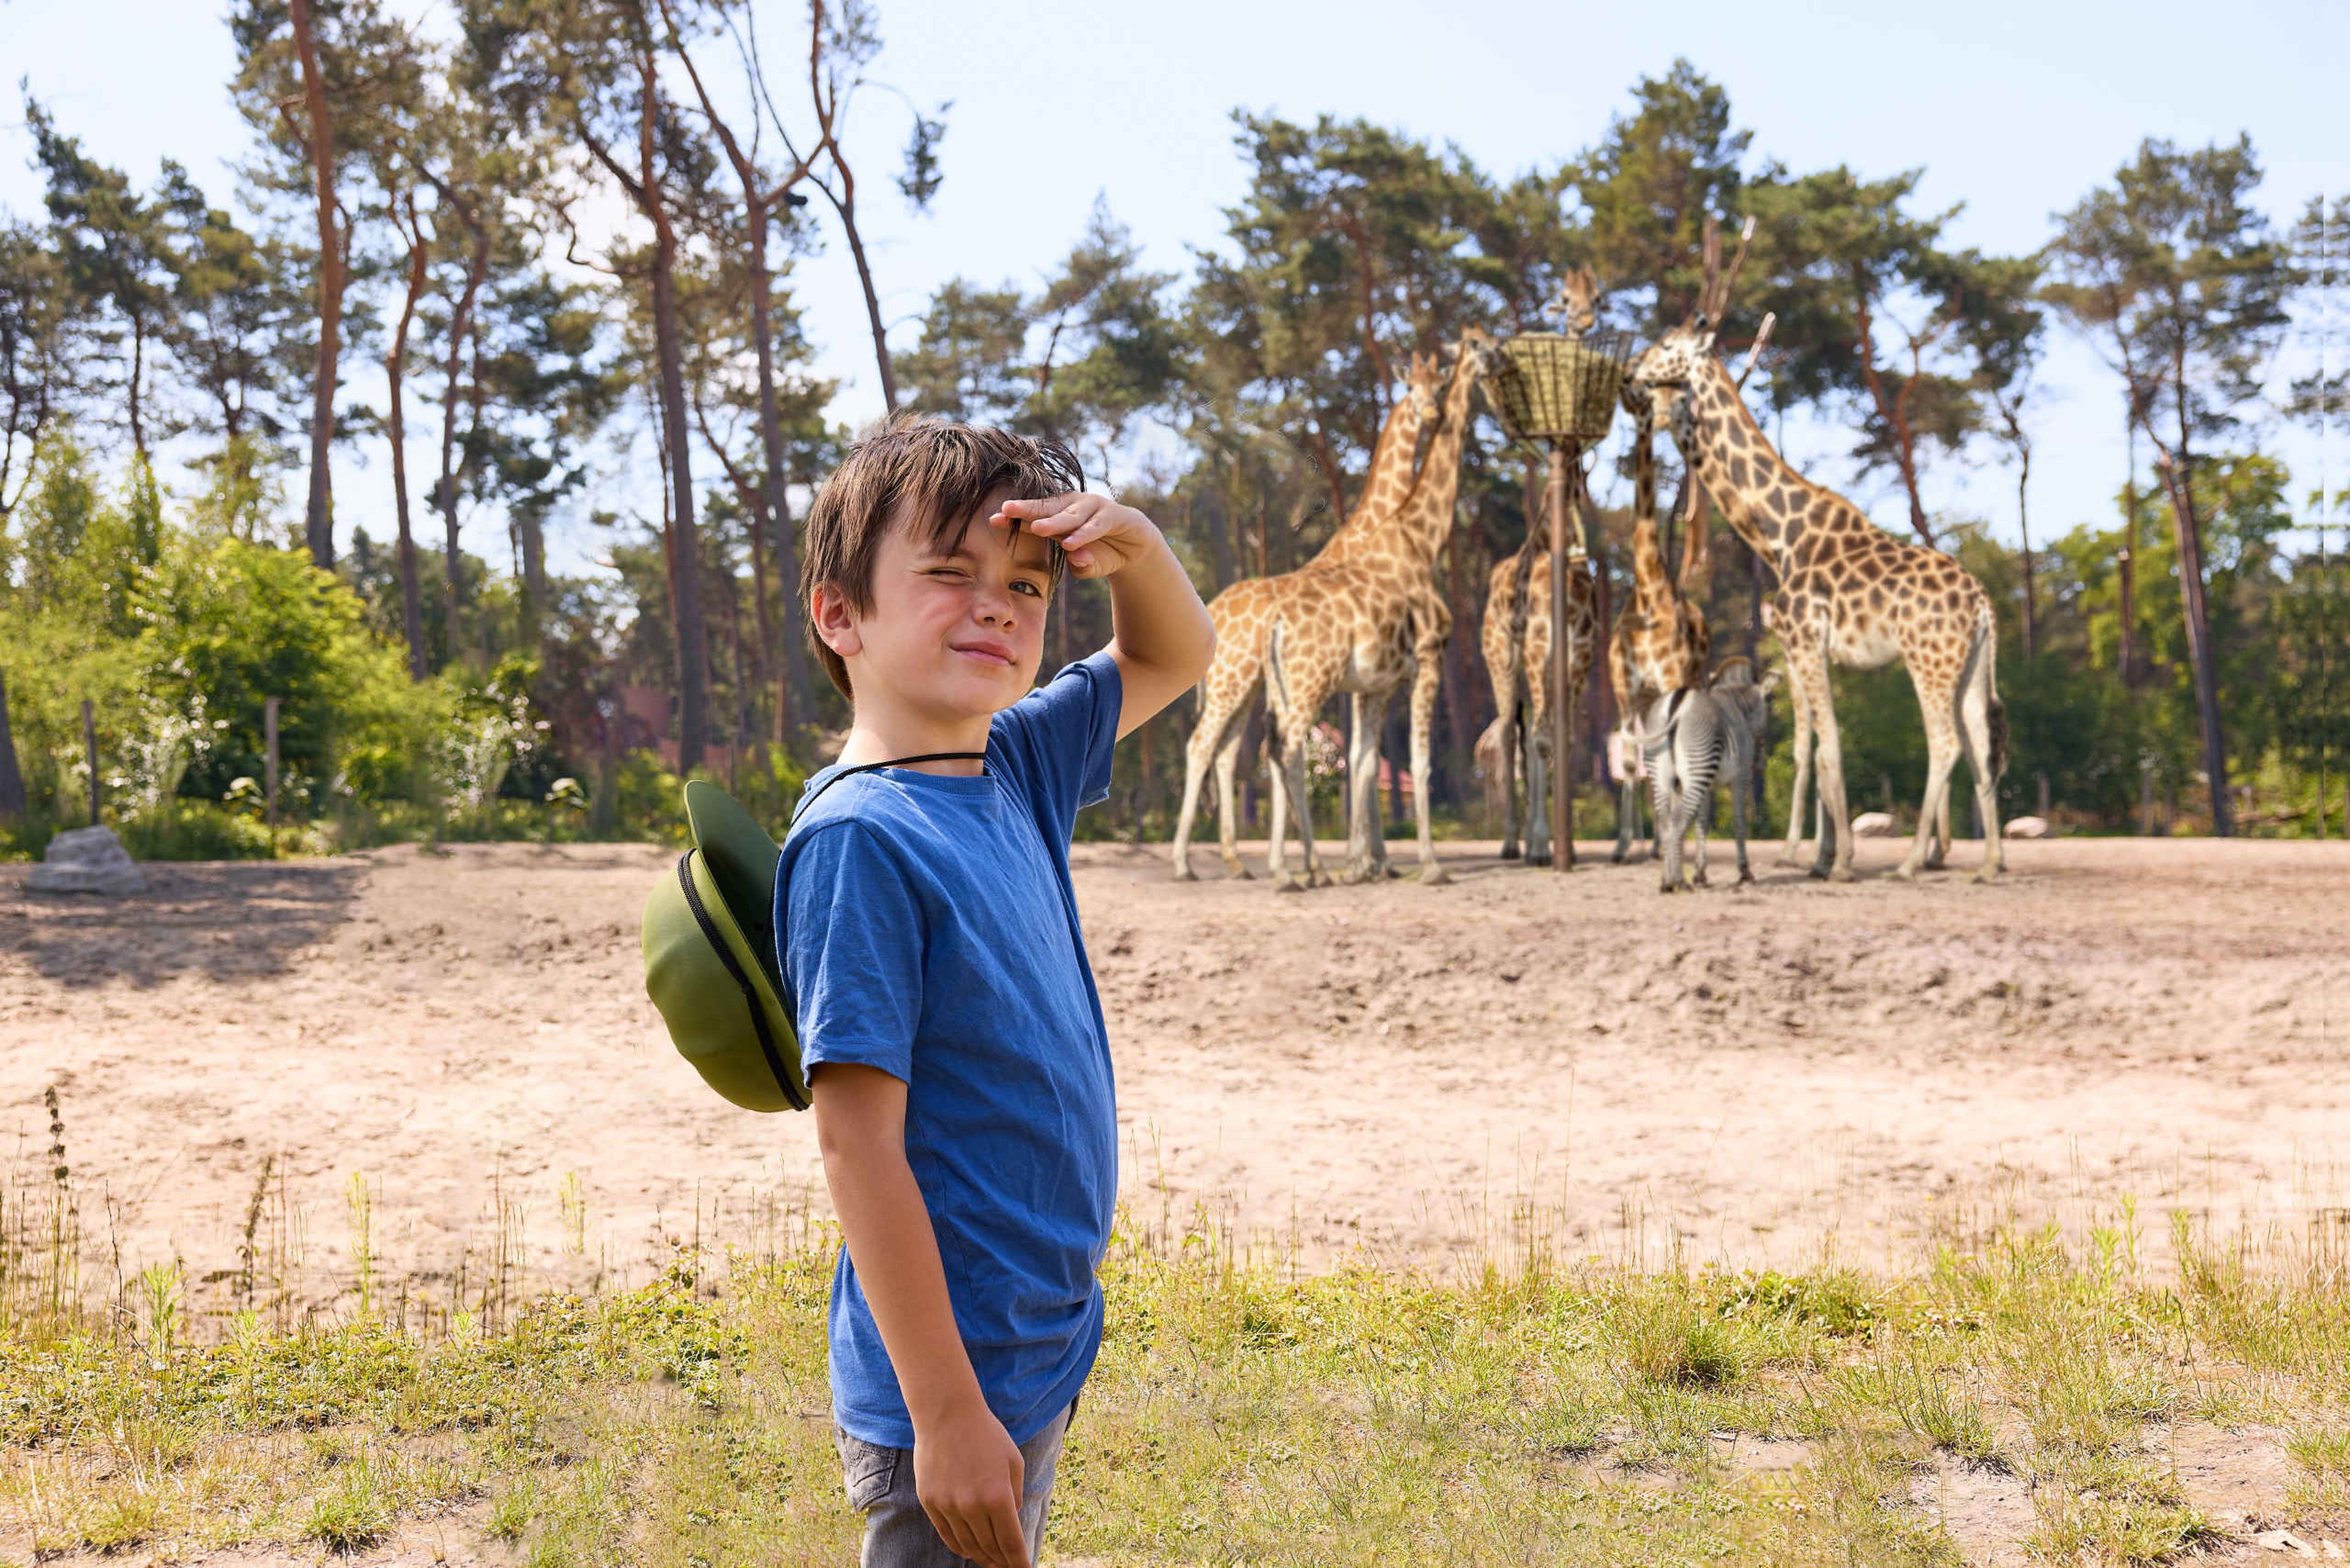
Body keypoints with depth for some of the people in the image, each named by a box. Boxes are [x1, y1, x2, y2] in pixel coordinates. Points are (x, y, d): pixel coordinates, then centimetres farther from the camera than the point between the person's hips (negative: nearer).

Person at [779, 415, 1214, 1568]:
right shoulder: (860, 838, -19)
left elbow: (1174, 657, 20)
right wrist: (947, 1415, -20)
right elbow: (859, 1146, -21)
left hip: (1043, 1350, 8)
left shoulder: (1015, 770, 3)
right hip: (949, 1387, -8)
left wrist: (1133, 547, -2)